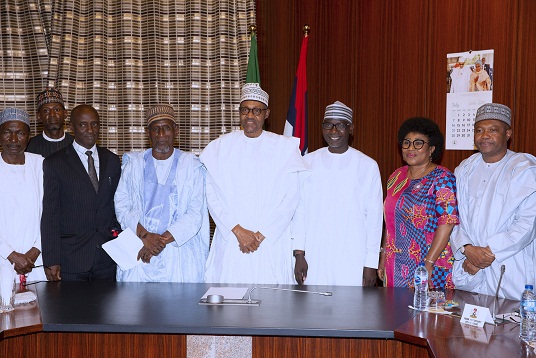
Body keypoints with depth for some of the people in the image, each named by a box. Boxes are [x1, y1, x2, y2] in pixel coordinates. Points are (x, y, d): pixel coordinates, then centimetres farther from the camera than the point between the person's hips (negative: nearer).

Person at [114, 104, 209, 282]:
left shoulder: (192, 165, 6)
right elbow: (121, 205, 4)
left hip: (179, 254, -1)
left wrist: (163, 240, -12)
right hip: (138, 251, 1)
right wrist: (145, 235, -11)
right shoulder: (134, 163, 12)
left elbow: (195, 214, -2)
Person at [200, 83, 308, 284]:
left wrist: (262, 234, -8)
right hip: (231, 243, 1)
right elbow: (212, 196, 1)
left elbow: (291, 198, -2)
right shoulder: (219, 147, 7)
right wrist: (237, 230, -10)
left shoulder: (285, 147, 3)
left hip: (271, 243, -1)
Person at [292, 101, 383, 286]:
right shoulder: (308, 162, 6)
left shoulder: (368, 166, 2)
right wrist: (299, 253, 1)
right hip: (314, 260, 1)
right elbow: (299, 210, 6)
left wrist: (371, 263, -1)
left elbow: (374, 215, 2)